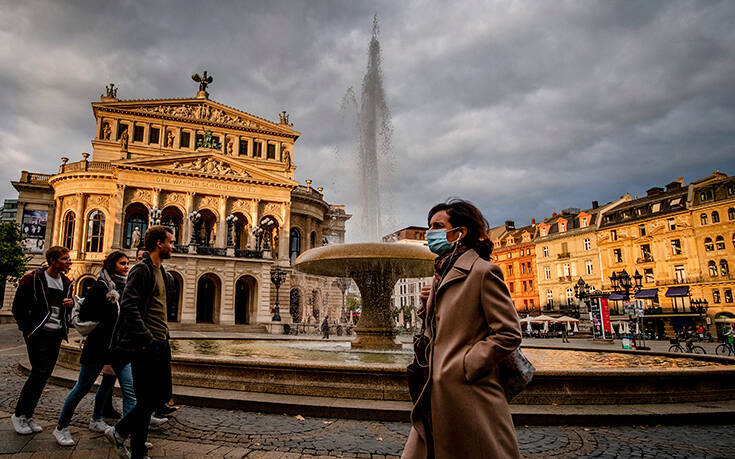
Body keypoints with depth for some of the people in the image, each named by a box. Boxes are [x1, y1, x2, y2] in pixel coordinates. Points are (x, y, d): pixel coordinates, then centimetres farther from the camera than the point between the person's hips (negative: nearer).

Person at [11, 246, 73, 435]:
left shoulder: (66, 282, 12)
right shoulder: (33, 279, -7)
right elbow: (18, 307, -4)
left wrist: (71, 303, -1)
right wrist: (27, 331, -9)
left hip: (56, 335, 6)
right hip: (38, 333, -6)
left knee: (44, 375, 8)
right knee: (40, 372, -8)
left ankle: (27, 415, 19)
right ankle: (19, 415, 9)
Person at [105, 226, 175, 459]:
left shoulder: (160, 271, 17)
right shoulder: (141, 269, -12)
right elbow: (128, 305, -21)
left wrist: (164, 335, 16)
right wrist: (145, 339, -22)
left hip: (160, 343, 9)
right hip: (145, 345, -9)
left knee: (160, 394, 14)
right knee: (146, 399, 0)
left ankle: (120, 431, 30)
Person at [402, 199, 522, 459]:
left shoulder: (483, 272, -10)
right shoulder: (441, 274, 15)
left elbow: (509, 334, -13)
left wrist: (465, 367, -15)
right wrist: (427, 305, 3)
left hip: (469, 397, -8)